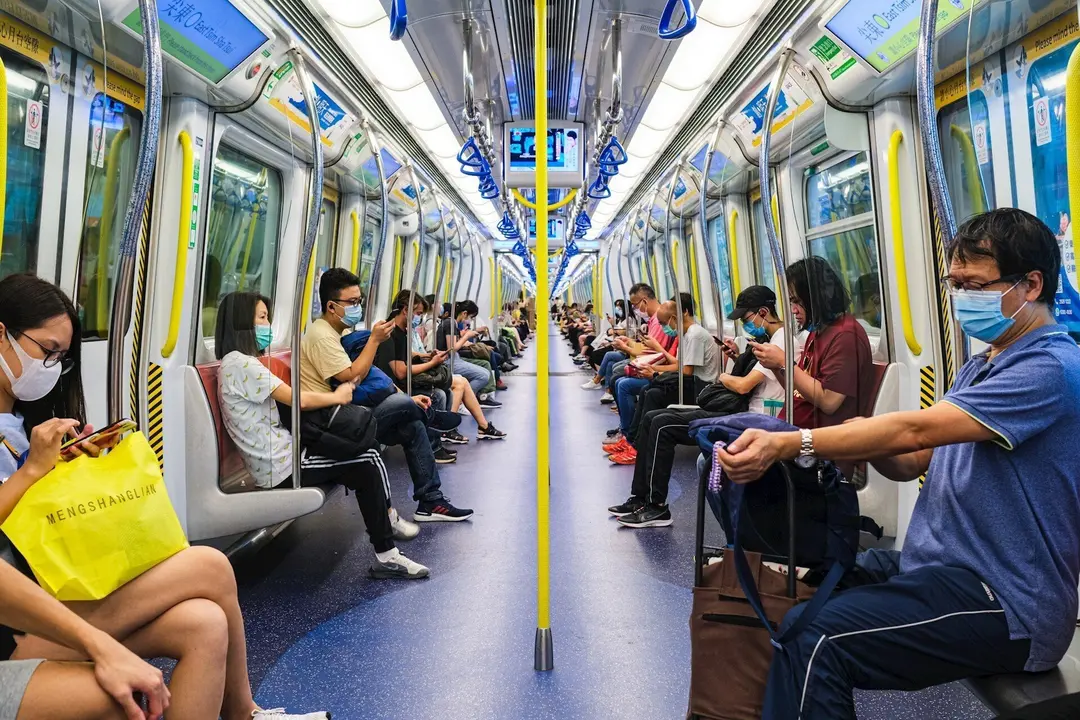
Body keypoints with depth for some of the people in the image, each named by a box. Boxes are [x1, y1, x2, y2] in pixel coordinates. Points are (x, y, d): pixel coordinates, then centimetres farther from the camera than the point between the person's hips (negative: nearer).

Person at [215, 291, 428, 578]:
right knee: (369, 463, -8)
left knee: (366, 465, 7)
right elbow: (298, 400, -19)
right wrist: (338, 396, -3)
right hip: (282, 467, -10)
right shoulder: (240, 364, -16)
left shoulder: (239, 362, 16)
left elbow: (287, 400, 12)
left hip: (280, 455, 10)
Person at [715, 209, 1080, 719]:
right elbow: (912, 462, 11)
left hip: (1003, 604, -10)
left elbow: (915, 431, -28)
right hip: (939, 567, 10)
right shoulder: (981, 366, 16)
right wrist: (868, 445, -11)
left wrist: (788, 444, -33)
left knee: (812, 638, -27)